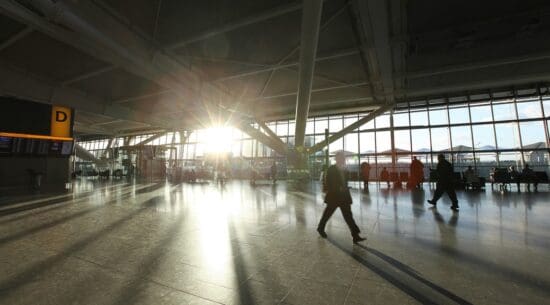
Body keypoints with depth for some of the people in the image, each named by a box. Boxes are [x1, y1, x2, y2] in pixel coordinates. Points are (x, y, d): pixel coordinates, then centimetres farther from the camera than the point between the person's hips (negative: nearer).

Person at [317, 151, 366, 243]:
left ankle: (356, 236, 2)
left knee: (348, 216, 2)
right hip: (334, 196, -6)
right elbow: (328, 183, -13)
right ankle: (320, 228, 31)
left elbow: (344, 183, 16)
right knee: (328, 213, 9)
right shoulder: (331, 169, -10)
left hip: (344, 197, 6)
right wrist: (338, 189, -18)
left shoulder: (344, 170, 10)